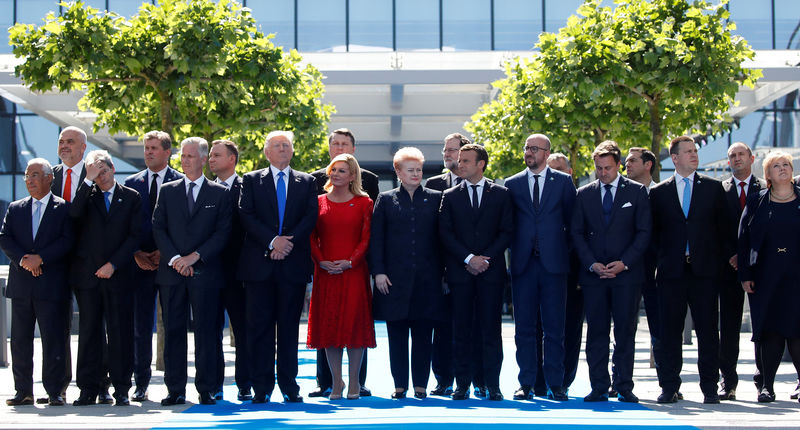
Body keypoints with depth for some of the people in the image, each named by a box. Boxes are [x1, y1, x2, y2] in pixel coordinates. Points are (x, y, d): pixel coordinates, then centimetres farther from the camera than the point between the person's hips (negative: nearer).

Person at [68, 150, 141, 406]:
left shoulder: (131, 197, 7)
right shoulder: (86, 195, 11)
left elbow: (134, 236, 1)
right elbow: (74, 213, -11)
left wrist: (113, 264, -8)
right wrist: (88, 180, -13)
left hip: (118, 274, -1)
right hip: (87, 275, 1)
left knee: (120, 332, -1)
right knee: (89, 332, 2)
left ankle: (121, 389, 5)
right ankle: (88, 390, 7)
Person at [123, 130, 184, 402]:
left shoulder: (182, 182, 3)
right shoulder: (132, 183, 12)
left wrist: (165, 252, -10)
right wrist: (137, 254, -4)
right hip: (141, 263, 3)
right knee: (140, 325, 3)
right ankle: (141, 384, 8)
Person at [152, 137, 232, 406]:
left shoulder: (219, 194, 7)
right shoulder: (167, 191, 13)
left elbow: (222, 232, 0)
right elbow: (158, 229, 7)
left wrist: (195, 256, -11)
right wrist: (174, 258, -8)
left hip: (204, 272, -2)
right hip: (172, 272, 2)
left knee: (206, 331, -2)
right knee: (173, 331, 2)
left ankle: (206, 390, 4)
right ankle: (175, 390, 6)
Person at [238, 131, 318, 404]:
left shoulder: (305, 182, 14)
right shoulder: (251, 180, 10)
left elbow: (310, 217, 3)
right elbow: (246, 216, -2)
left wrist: (288, 242, -11)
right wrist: (272, 241, -14)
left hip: (293, 263, 1)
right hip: (259, 264, -1)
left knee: (289, 326, 4)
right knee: (259, 326, -1)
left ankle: (289, 386, 9)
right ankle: (262, 387, 3)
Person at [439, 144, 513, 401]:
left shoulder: (500, 194, 8)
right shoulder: (450, 196, 10)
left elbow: (506, 231, 3)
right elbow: (445, 234, 3)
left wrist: (485, 258, -8)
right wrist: (468, 258, -9)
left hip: (491, 271, -1)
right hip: (460, 272, 1)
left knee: (490, 329, -1)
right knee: (461, 331, 1)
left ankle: (492, 385, 2)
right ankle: (462, 384, 6)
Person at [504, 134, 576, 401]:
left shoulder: (563, 182, 6)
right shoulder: (512, 184, 10)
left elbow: (572, 222, 8)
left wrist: (565, 251, 2)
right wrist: (515, 251, 4)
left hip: (553, 262, -1)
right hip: (523, 264, 1)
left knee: (554, 328, 0)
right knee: (524, 328, 3)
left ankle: (555, 385, 6)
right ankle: (526, 384, 8)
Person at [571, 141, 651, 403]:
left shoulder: (637, 192, 4)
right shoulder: (584, 194, 10)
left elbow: (644, 231, 1)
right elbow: (577, 233, 8)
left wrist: (624, 263, -9)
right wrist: (591, 264, -6)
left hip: (627, 273, -2)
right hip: (593, 273, 2)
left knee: (625, 332, 0)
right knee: (596, 332, 1)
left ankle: (624, 387, 5)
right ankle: (599, 388, 5)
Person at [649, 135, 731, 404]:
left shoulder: (713, 188, 9)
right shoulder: (659, 192, 9)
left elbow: (723, 227, 8)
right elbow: (654, 232, 11)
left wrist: (722, 260, 2)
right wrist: (662, 258, 2)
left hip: (704, 271, 0)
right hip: (672, 271, 0)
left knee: (707, 331, 1)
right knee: (670, 331, 2)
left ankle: (710, 388, 6)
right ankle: (669, 387, 8)